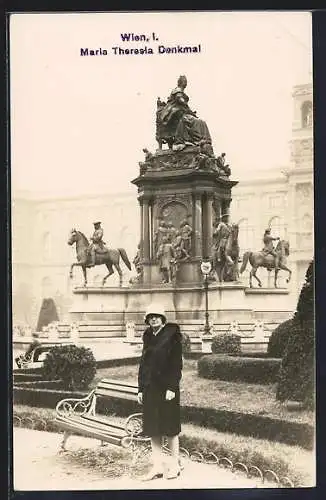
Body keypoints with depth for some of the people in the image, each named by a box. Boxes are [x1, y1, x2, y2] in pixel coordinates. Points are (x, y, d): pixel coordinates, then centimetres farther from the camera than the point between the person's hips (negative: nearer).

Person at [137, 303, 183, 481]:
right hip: (150, 388, 6)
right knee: (152, 429, 8)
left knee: (170, 428, 3)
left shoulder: (172, 335, -6)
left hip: (166, 387, -6)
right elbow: (143, 363, 15)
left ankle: (174, 465, 14)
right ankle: (158, 466, 16)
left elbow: (177, 364, -10)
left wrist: (172, 388, -16)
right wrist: (141, 389, 10)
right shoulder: (148, 337, 11)